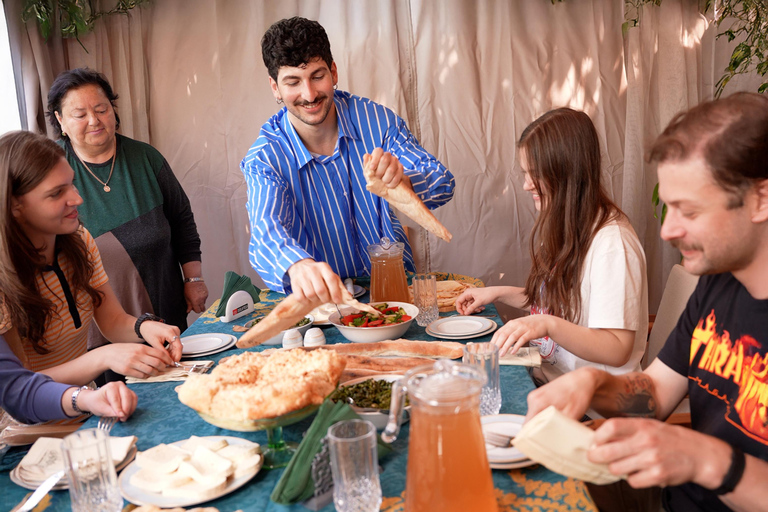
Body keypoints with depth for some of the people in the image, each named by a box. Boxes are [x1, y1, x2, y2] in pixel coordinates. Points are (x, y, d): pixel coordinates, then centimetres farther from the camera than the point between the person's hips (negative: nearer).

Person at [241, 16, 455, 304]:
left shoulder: (376, 119, -6)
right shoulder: (264, 158, -12)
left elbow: (443, 185, -8)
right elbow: (267, 233, -28)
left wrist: (404, 180, -33)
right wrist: (297, 265, -52)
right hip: (325, 295, 1)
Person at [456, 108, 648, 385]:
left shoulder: (611, 241, -21)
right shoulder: (561, 226, 9)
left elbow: (617, 350, -22)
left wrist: (548, 325, -32)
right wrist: (499, 293, 13)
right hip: (543, 378, 8)